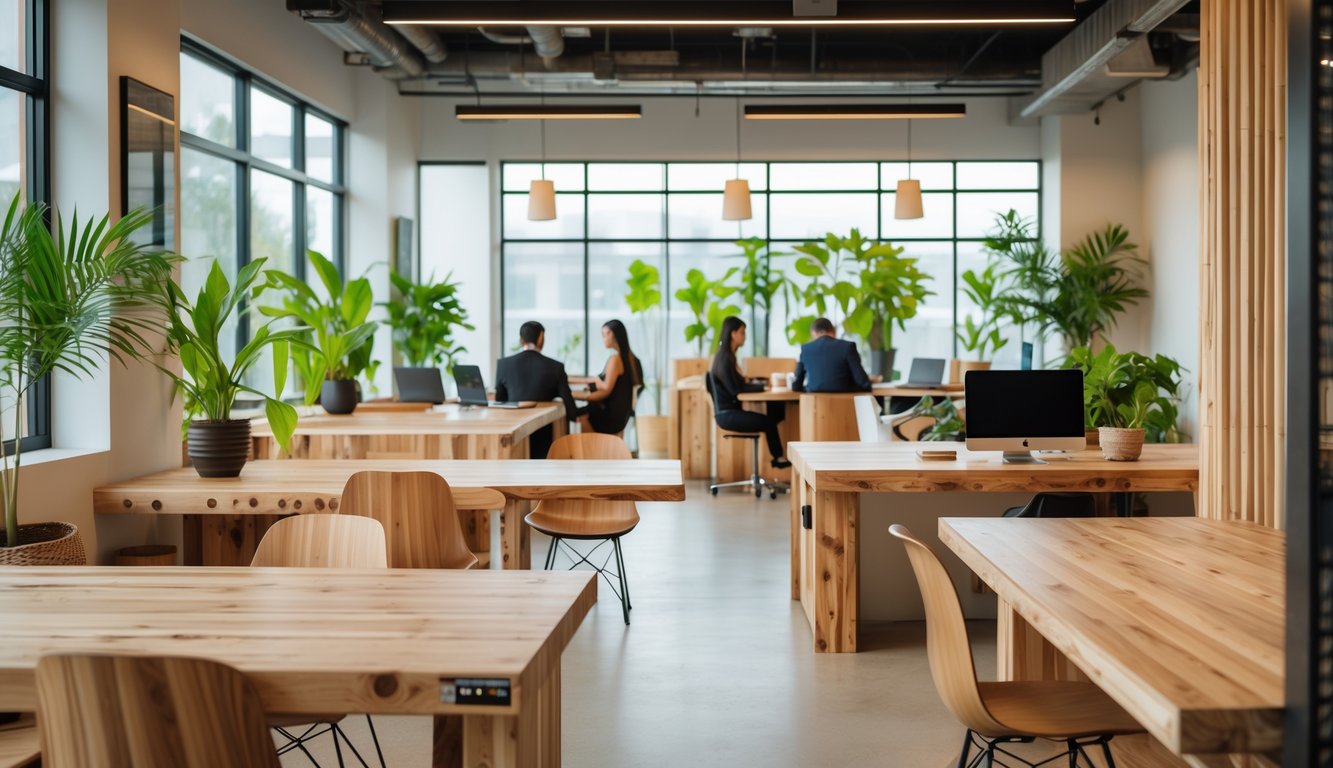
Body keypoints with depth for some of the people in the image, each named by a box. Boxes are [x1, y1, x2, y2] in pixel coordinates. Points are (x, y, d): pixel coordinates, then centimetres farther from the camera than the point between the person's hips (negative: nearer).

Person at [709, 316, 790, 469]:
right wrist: (763, 387, -13)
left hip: (732, 411, 9)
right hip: (726, 414, -9)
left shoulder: (728, 357, 15)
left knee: (775, 416, -3)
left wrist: (762, 384, 0)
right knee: (768, 421, -18)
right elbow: (735, 389, -19)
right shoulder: (724, 359, -15)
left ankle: (778, 456, -2)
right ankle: (779, 458, -1)